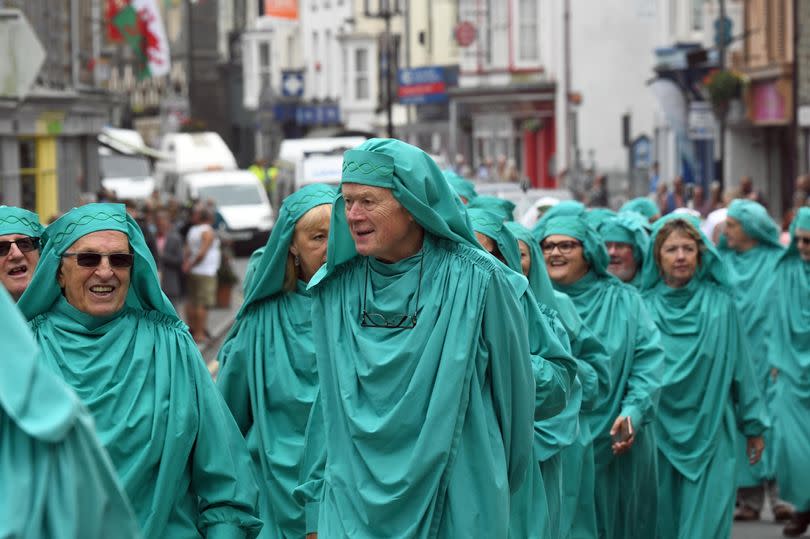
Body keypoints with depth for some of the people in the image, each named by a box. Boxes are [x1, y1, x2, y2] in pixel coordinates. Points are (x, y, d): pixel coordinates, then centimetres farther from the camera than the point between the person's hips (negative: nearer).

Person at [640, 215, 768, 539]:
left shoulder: (720, 304, 1)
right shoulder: (644, 306, 2)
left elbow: (740, 366, 5)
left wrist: (754, 426, 6)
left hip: (710, 435, -1)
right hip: (659, 436, 1)